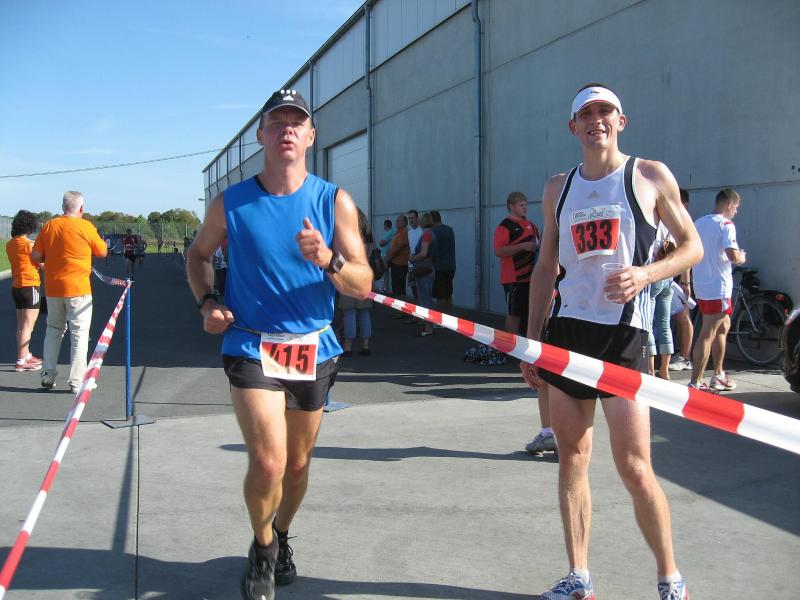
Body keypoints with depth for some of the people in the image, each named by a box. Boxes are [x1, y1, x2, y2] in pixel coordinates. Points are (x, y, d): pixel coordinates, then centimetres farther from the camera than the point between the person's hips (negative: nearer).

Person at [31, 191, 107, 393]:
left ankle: (48, 375, 20)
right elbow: (102, 252, 1)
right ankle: (76, 381, 1)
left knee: (53, 330, 18)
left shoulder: (49, 225, 3)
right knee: (79, 333, 2)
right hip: (77, 288, -4)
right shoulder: (85, 227, -9)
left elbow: (35, 256, 3)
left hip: (52, 288, 5)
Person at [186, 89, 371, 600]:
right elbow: (199, 254, 17)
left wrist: (328, 260, -25)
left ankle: (282, 538, 43)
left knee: (298, 463, 14)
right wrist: (207, 302, 0)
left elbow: (363, 285, -5)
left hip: (314, 349, 2)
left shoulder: (335, 202, -3)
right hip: (251, 347, -2)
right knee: (268, 463, -15)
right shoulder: (230, 204, -2)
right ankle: (262, 549, 15)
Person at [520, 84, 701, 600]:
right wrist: (533, 341, 11)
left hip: (622, 332, -4)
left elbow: (692, 246, 6)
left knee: (635, 468, -5)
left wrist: (646, 273, -14)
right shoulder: (558, 189, 13)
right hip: (566, 330, 4)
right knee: (572, 458, 6)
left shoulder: (651, 176, 2)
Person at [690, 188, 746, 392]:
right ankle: (695, 383, -8)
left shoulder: (698, 223, 12)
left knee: (723, 326, 23)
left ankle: (718, 375, 30)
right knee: (707, 334, -7)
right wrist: (742, 258, -3)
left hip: (701, 285, 9)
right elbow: (733, 256, -22)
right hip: (718, 287, -9)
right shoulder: (726, 225, -12)